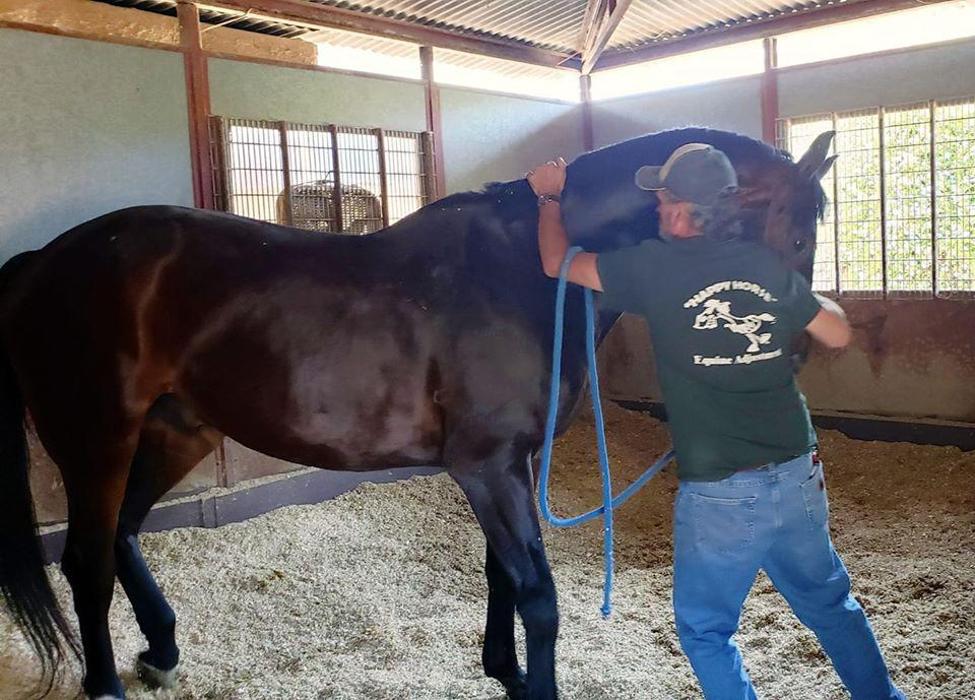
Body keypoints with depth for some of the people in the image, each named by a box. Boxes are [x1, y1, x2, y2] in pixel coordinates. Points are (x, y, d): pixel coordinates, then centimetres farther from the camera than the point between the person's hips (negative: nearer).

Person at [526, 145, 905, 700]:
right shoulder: (770, 266, 1)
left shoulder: (654, 268, -11)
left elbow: (557, 263, 0)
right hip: (798, 478, 5)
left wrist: (550, 196, 17)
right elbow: (839, 334, 10)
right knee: (832, 606, 27)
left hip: (717, 494, -5)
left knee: (705, 631, 17)